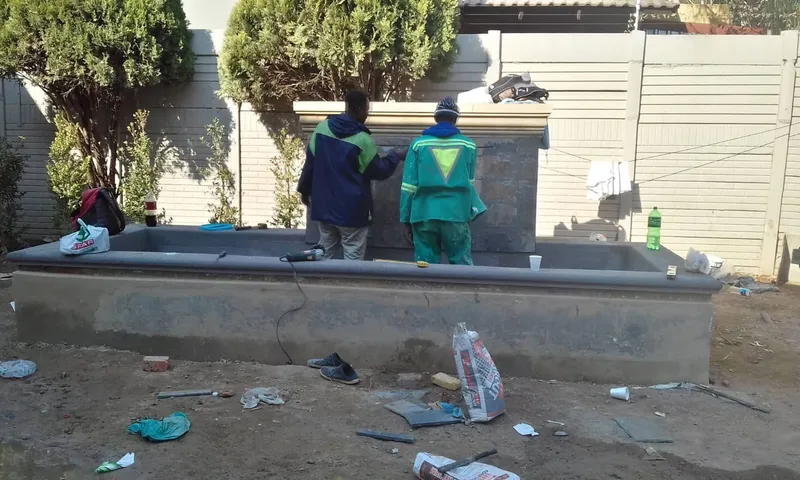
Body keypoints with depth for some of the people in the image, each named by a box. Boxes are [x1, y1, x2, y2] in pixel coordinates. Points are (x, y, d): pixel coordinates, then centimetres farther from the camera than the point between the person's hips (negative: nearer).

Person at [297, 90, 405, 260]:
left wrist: (305, 189, 20)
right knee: (353, 258, 2)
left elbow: (310, 162, 8)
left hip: (324, 206, 6)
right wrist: (396, 156, 12)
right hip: (352, 210, -6)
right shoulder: (362, 139, -16)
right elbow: (379, 171, -5)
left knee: (325, 254, 16)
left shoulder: (322, 127, 1)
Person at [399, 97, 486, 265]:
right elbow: (469, 182, 14)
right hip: (457, 214, 0)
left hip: (425, 214, 0)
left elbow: (409, 185, -1)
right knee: (462, 265, 9)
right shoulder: (469, 145, 5)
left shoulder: (418, 143, 1)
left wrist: (405, 217, 6)